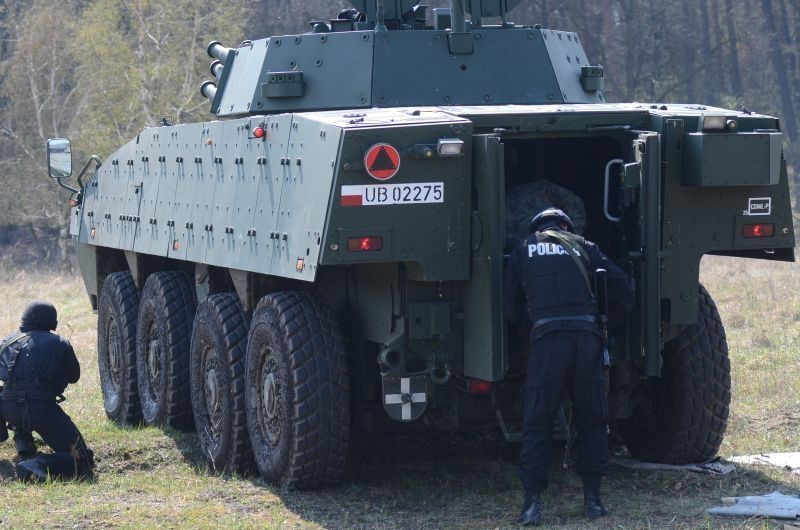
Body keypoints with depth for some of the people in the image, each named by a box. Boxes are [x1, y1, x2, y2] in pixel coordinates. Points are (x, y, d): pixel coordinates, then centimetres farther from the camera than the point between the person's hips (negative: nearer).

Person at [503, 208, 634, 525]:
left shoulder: (524, 250, 19)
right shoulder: (583, 247, 20)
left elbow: (510, 308, 20)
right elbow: (621, 286, 17)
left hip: (547, 336, -1)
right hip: (587, 335, 1)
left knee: (537, 420, 3)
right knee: (592, 418, 13)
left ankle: (533, 502, -4)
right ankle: (593, 498, 14)